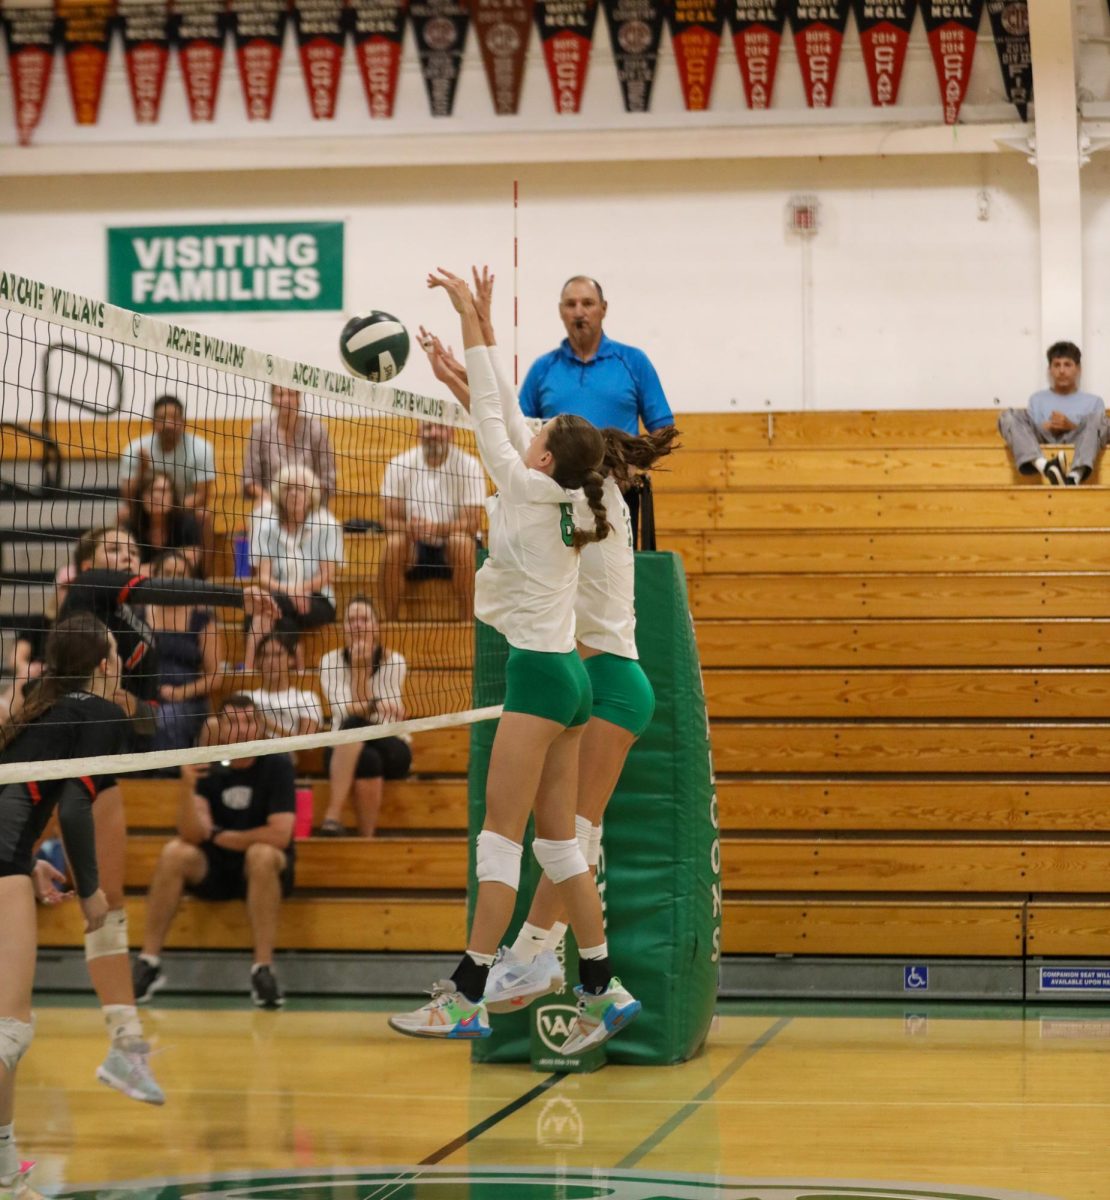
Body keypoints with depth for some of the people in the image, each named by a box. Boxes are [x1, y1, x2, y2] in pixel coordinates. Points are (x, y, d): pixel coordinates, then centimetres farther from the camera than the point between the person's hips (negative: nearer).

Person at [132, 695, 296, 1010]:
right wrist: (187, 786, -31)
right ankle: (149, 962, -19)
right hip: (213, 869, 3)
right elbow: (192, 835, -15)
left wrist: (219, 836, -10)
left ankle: (263, 970, -33)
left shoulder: (277, 765, -10)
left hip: (267, 870, -3)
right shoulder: (209, 768, -3)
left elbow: (279, 835, -19)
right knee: (175, 852, -25)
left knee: (262, 854, -35)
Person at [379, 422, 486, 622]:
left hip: (454, 552, -1)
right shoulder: (400, 464, -6)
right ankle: (388, 622, -22)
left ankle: (467, 622, -28)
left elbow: (471, 523, -18)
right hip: (415, 548, 1)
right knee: (394, 543, -30)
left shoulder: (469, 465, -12)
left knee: (460, 541, -34)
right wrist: (410, 528, -32)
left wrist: (435, 528, -37)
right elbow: (389, 520, -8)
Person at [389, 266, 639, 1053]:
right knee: (557, 840, 10)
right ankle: (604, 990, 10)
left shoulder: (530, 491, -10)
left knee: (502, 834, -9)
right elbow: (508, 418, 17)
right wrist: (484, 326, 20)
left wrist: (471, 323, 1)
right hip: (567, 672, 9)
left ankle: (467, 995, -9)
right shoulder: (565, 501, 11)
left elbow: (493, 418, -4)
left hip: (539, 672, -9)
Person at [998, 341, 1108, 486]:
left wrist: (1072, 427, -6)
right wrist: (1047, 428, -6)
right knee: (1008, 416, -20)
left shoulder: (1093, 401, 23)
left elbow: (1103, 433, 9)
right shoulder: (1037, 399, 27)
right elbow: (1027, 430, 14)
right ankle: (1045, 467, -48)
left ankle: (1075, 476, -54)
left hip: (1078, 448, -1)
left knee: (1097, 418, -28)